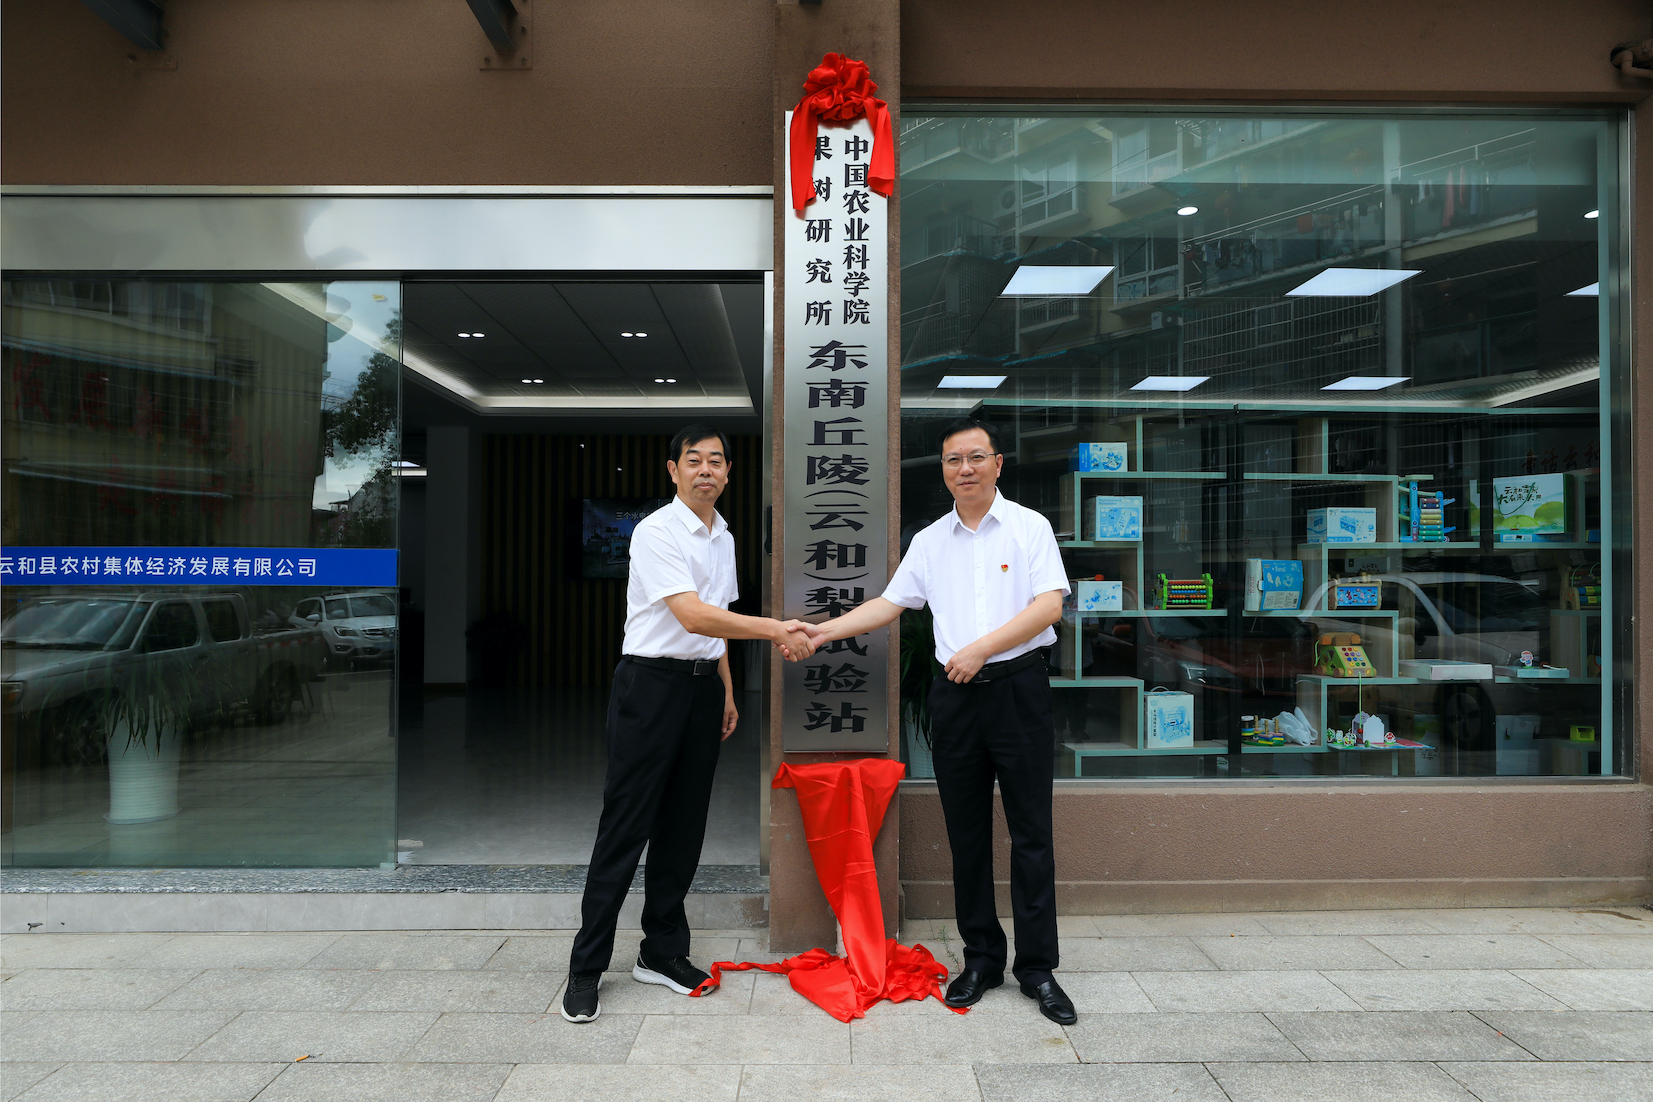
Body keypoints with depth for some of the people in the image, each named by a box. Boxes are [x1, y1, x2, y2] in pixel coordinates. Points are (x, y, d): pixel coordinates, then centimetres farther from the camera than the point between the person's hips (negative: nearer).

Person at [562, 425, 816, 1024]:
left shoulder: (723, 536, 13)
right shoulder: (656, 532, -13)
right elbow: (693, 616, -24)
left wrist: (727, 690, 18)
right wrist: (774, 629, -27)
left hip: (703, 684, 7)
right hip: (652, 682, -7)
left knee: (683, 827, 12)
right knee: (626, 827, -1)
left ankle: (662, 951, 26)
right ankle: (586, 967, 13)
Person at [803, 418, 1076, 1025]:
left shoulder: (1029, 526, 1)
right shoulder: (929, 541, 12)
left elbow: (1050, 604, -9)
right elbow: (891, 602, 14)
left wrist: (982, 648, -17)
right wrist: (823, 630, 4)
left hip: (1018, 686, -3)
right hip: (954, 695, 4)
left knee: (1031, 833, 2)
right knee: (966, 834, 10)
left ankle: (1037, 968, 14)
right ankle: (981, 958, 24)